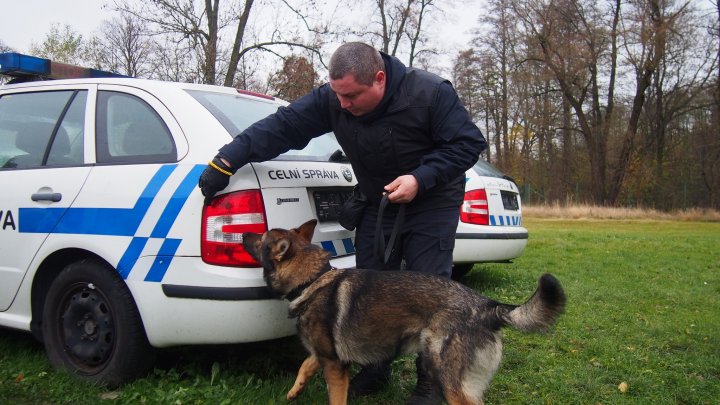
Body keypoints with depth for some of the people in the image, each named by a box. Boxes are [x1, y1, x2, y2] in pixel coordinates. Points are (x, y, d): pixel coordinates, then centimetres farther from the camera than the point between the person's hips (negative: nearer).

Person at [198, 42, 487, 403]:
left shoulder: (430, 93, -24)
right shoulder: (331, 99, -14)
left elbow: (468, 143, -20)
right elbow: (282, 126, -14)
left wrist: (422, 178, -32)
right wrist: (227, 159, -20)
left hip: (432, 203, -4)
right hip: (378, 204, 5)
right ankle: (374, 370, 19)